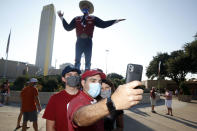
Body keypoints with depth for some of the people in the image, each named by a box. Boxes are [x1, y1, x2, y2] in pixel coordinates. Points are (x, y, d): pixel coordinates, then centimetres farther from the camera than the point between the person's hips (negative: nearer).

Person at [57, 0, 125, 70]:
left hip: (88, 42, -1)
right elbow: (68, 27, 16)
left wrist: (116, 21, -4)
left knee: (88, 61, 3)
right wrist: (61, 17, 15)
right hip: (79, 42, 1)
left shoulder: (93, 19, 11)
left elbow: (103, 24, 2)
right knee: (77, 61, 1)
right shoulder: (76, 19, 16)